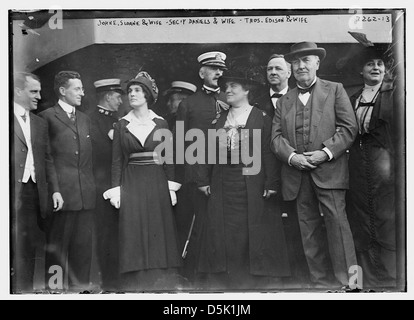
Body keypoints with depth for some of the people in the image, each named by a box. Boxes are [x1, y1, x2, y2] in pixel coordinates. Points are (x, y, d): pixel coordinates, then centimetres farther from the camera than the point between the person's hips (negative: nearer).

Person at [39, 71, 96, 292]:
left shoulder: (85, 119, 19)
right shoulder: (47, 117, -1)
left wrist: (91, 185, 9)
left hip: (86, 191, 6)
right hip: (61, 190, -6)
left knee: (83, 244, 9)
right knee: (57, 243, 2)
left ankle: (79, 286, 18)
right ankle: (53, 287, 11)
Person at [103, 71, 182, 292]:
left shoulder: (160, 123, 4)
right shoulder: (121, 125, 4)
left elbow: (168, 157, 4)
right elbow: (117, 160, 3)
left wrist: (171, 187, -2)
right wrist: (115, 190, -4)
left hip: (157, 183, 0)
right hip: (131, 184, 0)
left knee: (159, 232, 3)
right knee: (134, 235, -1)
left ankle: (161, 282, 13)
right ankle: (137, 284, 7)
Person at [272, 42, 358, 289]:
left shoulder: (335, 90, 8)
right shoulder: (284, 101, 17)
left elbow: (349, 127, -1)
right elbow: (276, 136, 9)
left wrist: (326, 152, -13)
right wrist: (291, 156, -10)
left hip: (329, 169, -3)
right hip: (298, 174, 4)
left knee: (336, 220, -10)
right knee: (309, 227, 6)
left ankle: (346, 280, -3)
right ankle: (320, 280, 13)